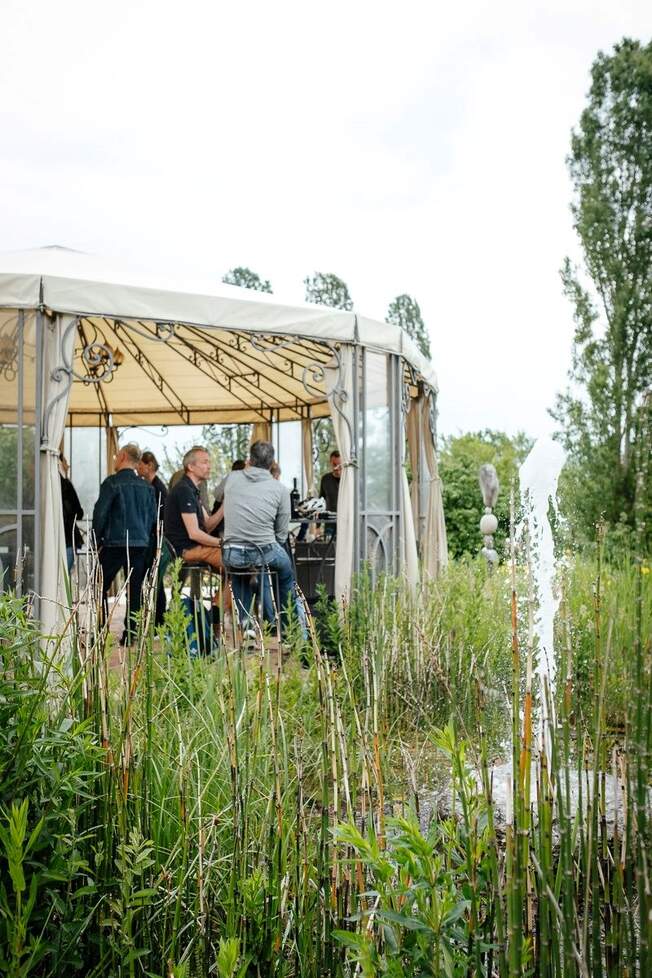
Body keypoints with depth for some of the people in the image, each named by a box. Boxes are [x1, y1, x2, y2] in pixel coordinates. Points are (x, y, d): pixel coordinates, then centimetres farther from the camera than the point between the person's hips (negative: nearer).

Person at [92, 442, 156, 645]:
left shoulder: (112, 482, -8)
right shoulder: (146, 487, 9)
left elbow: (100, 513, -9)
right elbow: (153, 517, 12)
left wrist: (97, 541, 0)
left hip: (115, 543, -5)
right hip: (140, 544, 5)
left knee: (100, 589, 5)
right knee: (135, 590, 8)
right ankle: (130, 634, 7)